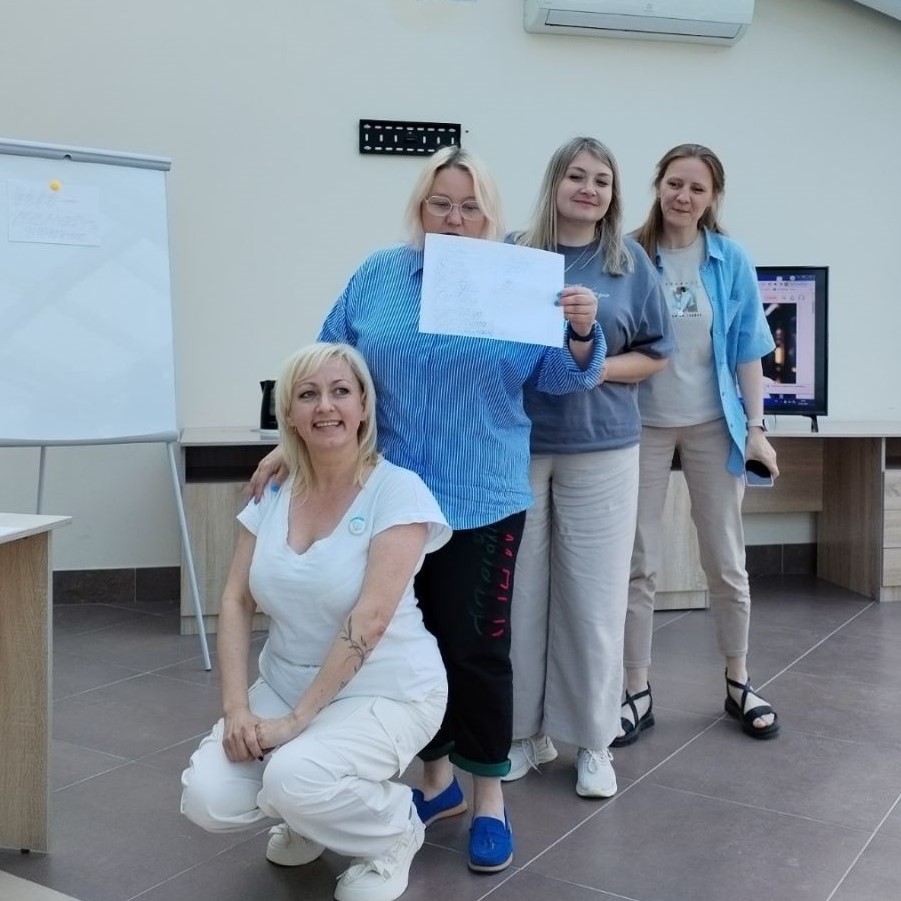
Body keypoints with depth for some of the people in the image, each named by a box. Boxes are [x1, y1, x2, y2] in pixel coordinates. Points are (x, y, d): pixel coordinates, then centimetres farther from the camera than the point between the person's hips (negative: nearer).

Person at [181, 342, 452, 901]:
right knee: (208, 800, -14)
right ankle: (310, 817, 19)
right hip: (285, 683, 5)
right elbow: (237, 603, 1)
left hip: (387, 691, -5)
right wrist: (235, 707, -11)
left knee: (294, 780, -31)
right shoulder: (273, 493, 1)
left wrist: (298, 718, -23)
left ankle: (395, 831, 2)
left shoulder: (397, 490, -16)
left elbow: (370, 618, -23)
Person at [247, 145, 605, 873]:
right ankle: (437, 778, 31)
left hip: (483, 503, -2)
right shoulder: (378, 277, 5)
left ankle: (490, 796, 20)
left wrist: (582, 332, -20)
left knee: (477, 648, 2)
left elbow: (562, 377, 0)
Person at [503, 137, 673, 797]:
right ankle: (528, 729, 21)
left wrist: (596, 367, -9)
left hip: (601, 447, 0)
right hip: (518, 444, 0)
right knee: (520, 592, 5)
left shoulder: (630, 262, 6)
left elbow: (656, 353, 8)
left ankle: (593, 739, 18)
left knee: (594, 596, 3)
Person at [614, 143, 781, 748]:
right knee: (639, 563, 3)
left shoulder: (731, 261, 0)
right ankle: (638, 693, 16)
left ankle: (739, 683, 27)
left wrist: (756, 428, -3)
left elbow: (748, 350, 3)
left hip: (713, 423, 1)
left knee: (727, 561, 9)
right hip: (643, 423, -1)